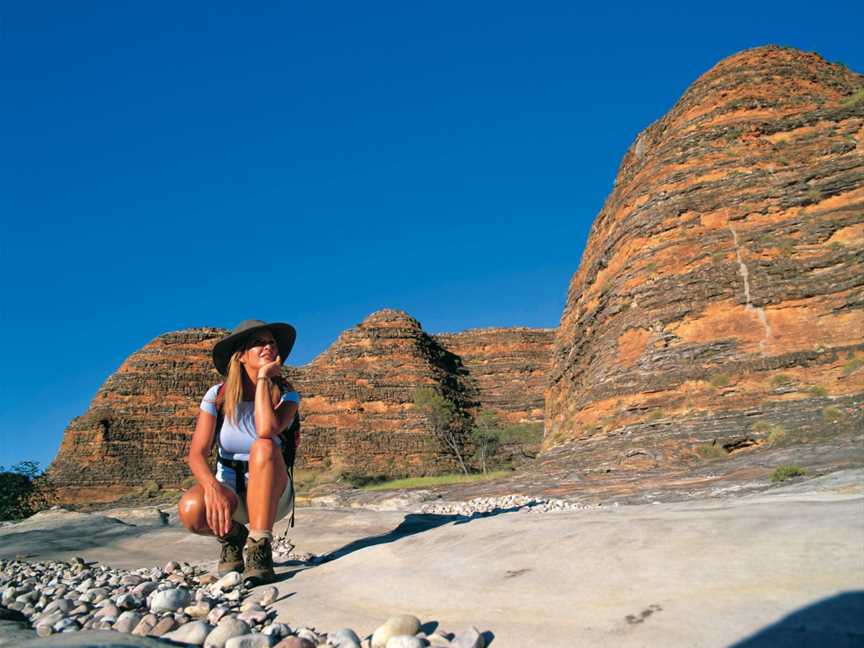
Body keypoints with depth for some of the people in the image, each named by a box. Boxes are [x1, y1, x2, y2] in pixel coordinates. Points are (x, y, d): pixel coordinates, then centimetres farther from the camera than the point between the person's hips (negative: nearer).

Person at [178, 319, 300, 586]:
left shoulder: (286, 395, -11)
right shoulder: (218, 395, -8)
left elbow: (266, 430, -34)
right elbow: (197, 454, -17)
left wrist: (264, 377, -26)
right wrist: (211, 487, -37)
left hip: (273, 494, -1)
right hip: (229, 493, 1)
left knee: (264, 446, -34)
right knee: (191, 509, -34)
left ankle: (260, 548, -28)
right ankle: (232, 535, 1)